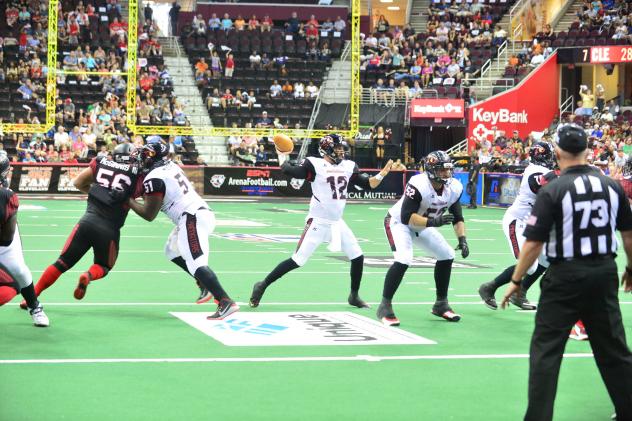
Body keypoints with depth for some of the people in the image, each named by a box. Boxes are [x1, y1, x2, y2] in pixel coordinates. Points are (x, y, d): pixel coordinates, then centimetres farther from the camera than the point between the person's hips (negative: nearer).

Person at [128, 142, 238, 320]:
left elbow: (149, 215, -6)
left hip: (192, 219, -9)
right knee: (172, 251, 25)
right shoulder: (171, 165, 15)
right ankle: (207, 285, 20)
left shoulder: (154, 179, -9)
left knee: (196, 263, -16)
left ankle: (226, 302, -28)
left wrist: (128, 201, 6)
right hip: (203, 212, 9)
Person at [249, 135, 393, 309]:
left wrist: (383, 173, -5)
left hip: (337, 223, 6)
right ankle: (262, 286, 4)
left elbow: (368, 184, 8)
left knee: (358, 257, 6)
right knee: (297, 261, -8)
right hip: (318, 222, -6)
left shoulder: (348, 166, 7)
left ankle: (354, 296, 25)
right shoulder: (315, 164, -11)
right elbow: (290, 171, -22)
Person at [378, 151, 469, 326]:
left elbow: (457, 218, -3)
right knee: (403, 260, -27)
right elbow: (406, 217, -37)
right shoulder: (418, 185, -35)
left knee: (447, 255, 6)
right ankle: (385, 307, -16)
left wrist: (462, 240, -17)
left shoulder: (454, 188, -14)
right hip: (398, 222, -8)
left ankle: (441, 304, 22)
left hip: (423, 226, 8)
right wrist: (433, 222, -47)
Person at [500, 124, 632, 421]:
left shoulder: (553, 191, -12)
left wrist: (516, 280, -1)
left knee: (546, 348, 3)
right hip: (605, 273, 5)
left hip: (566, 275, -5)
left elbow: (533, 243, -12)